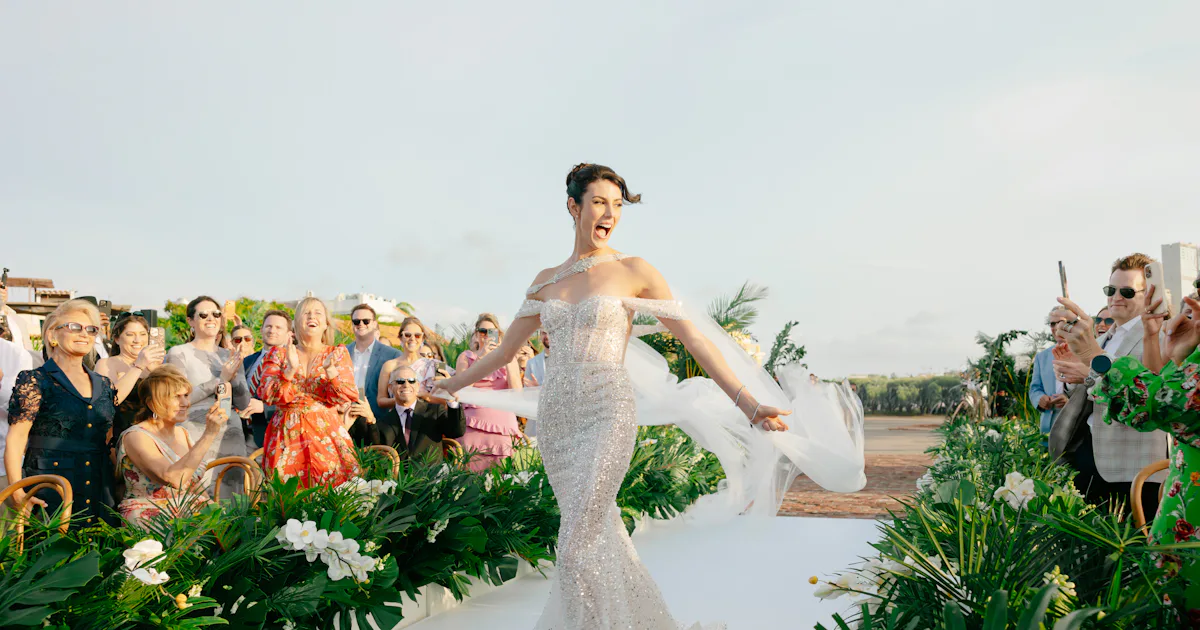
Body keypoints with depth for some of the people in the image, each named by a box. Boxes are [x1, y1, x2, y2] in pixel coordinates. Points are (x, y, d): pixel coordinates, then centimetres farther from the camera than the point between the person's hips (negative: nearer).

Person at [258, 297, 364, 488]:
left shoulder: (338, 354, 8)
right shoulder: (277, 354, 9)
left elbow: (346, 399, -2)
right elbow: (268, 396, -2)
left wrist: (330, 369, -16)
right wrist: (291, 369, -15)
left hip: (327, 435, 0)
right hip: (287, 436, 0)